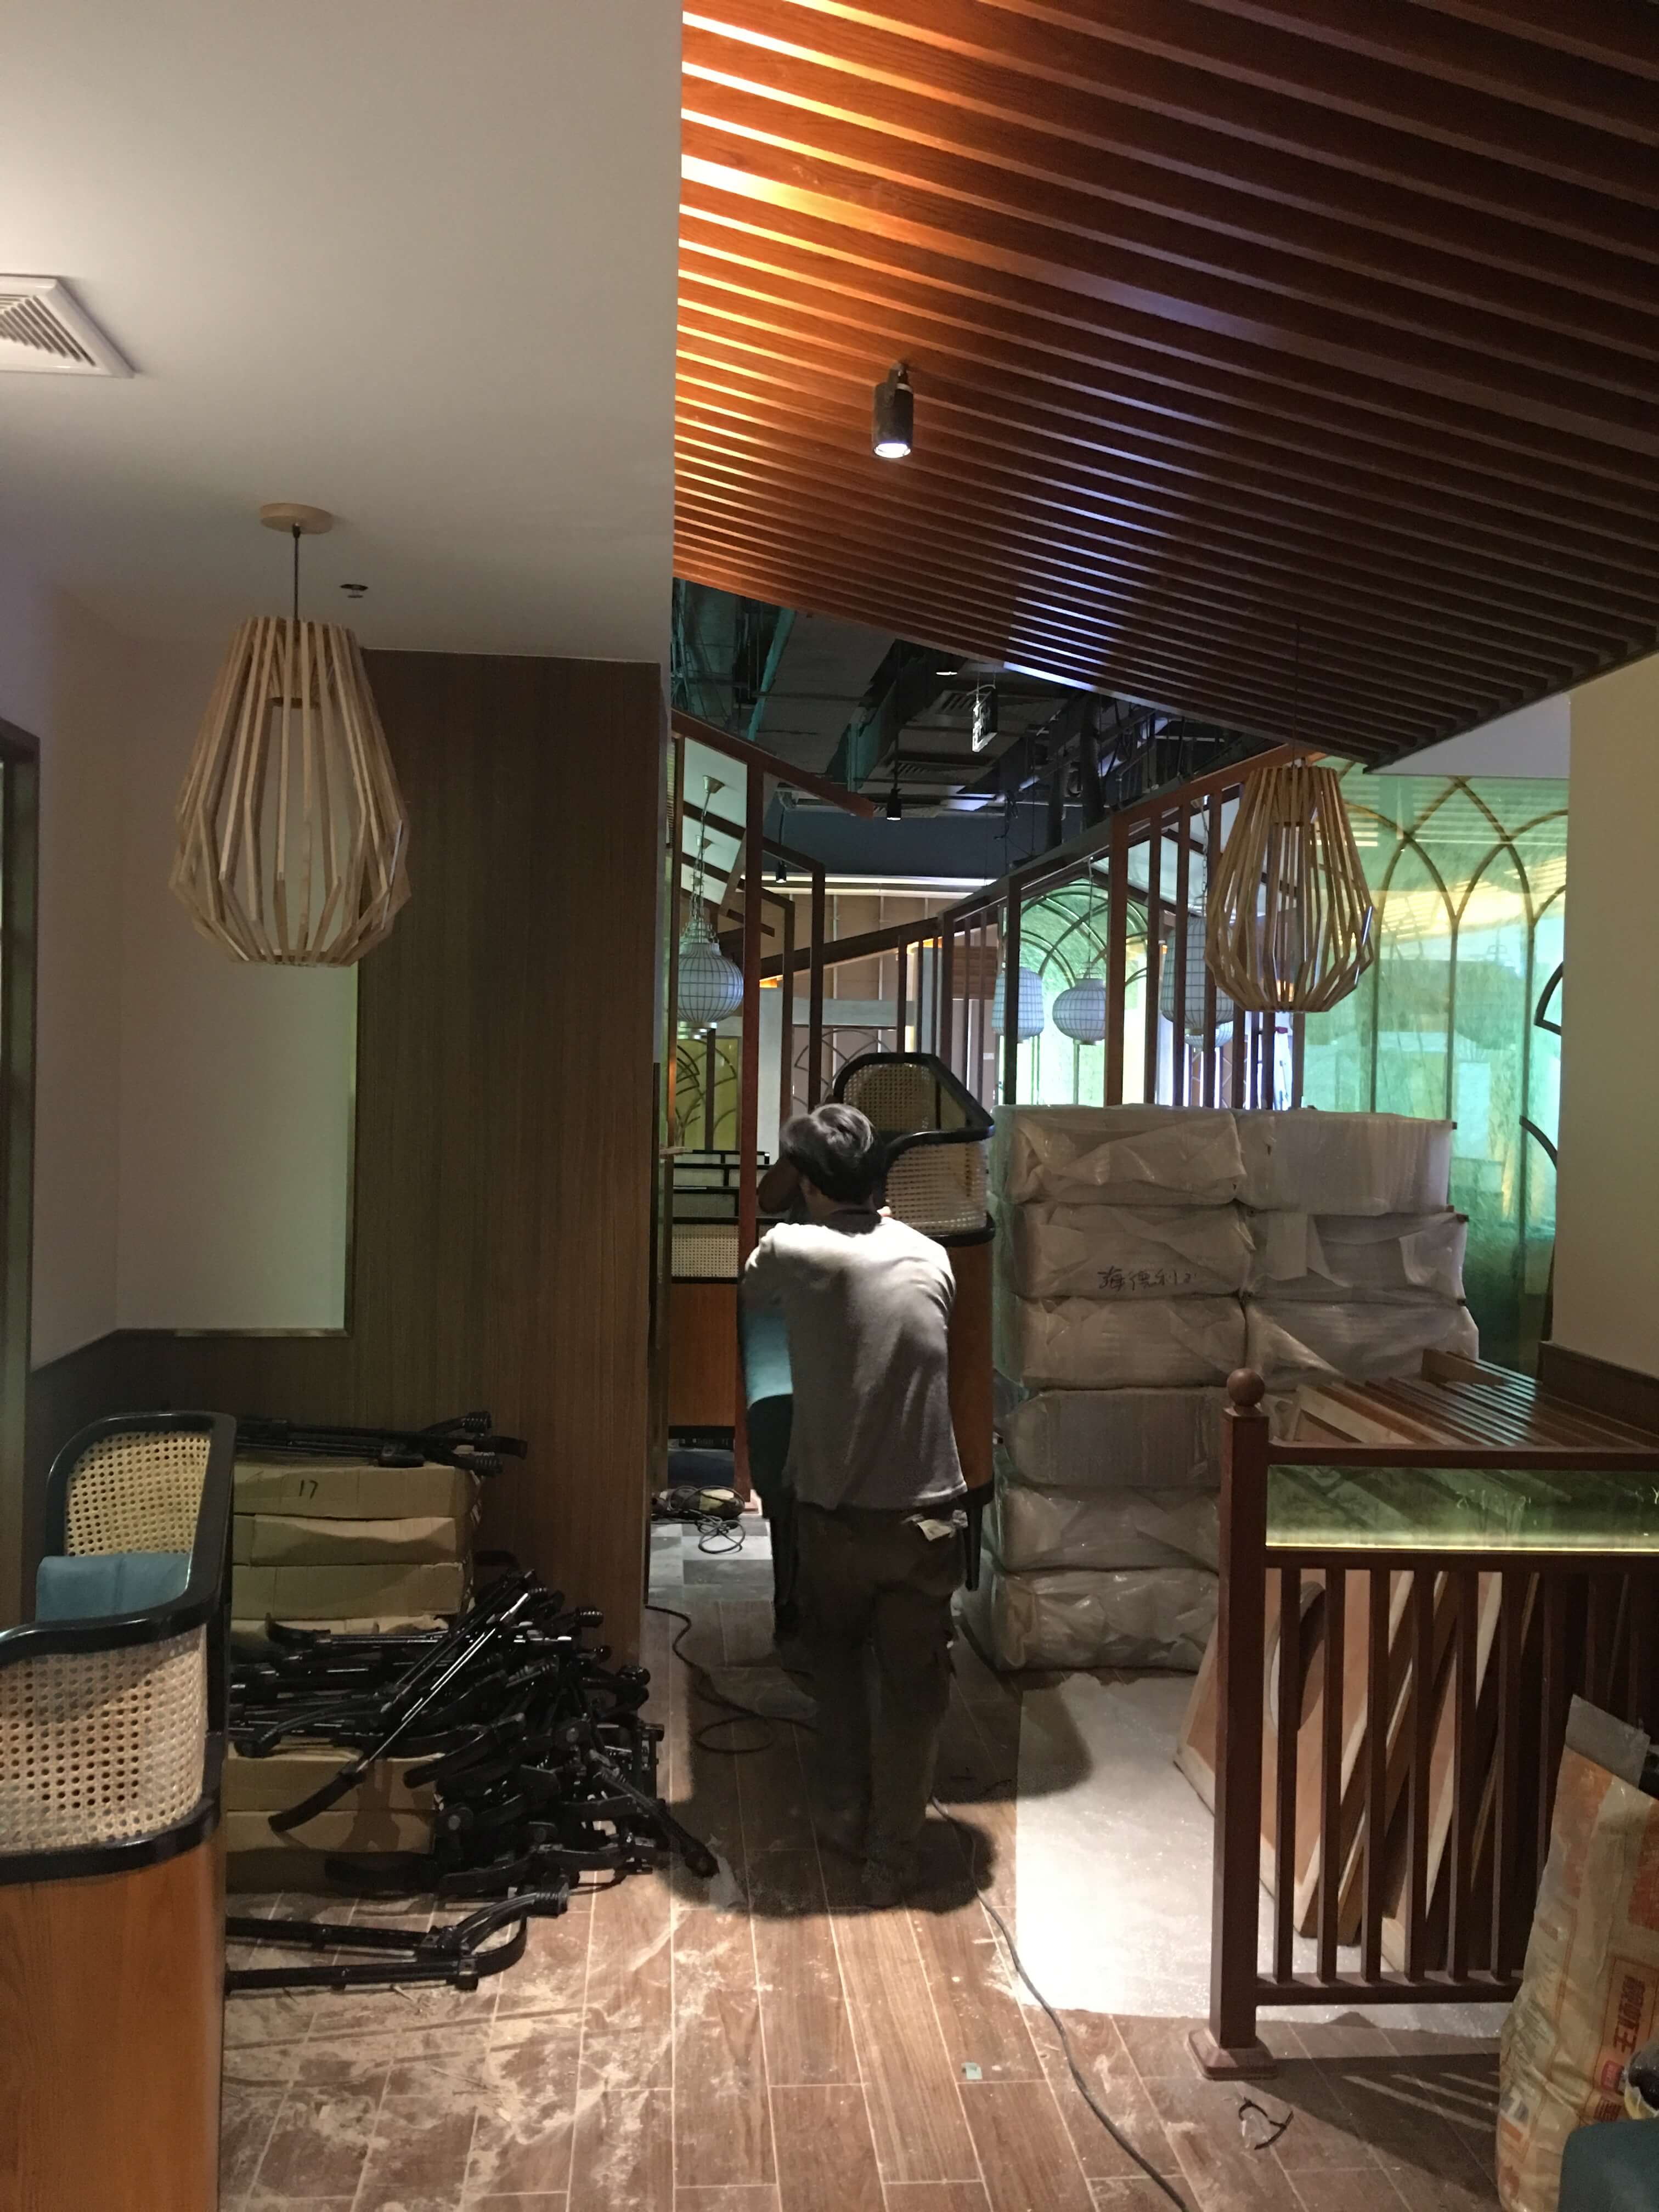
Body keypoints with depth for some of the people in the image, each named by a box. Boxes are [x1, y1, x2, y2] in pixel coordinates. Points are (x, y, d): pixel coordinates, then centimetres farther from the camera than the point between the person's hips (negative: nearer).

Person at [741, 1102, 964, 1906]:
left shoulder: (793, 1250, -11)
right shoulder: (931, 1258, -1)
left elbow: (751, 1288, 14)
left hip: (833, 1514, 0)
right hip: (924, 1515, 1)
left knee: (835, 1658, 25)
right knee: (912, 1687, 13)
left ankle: (844, 1818, 32)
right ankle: (891, 1860, 18)